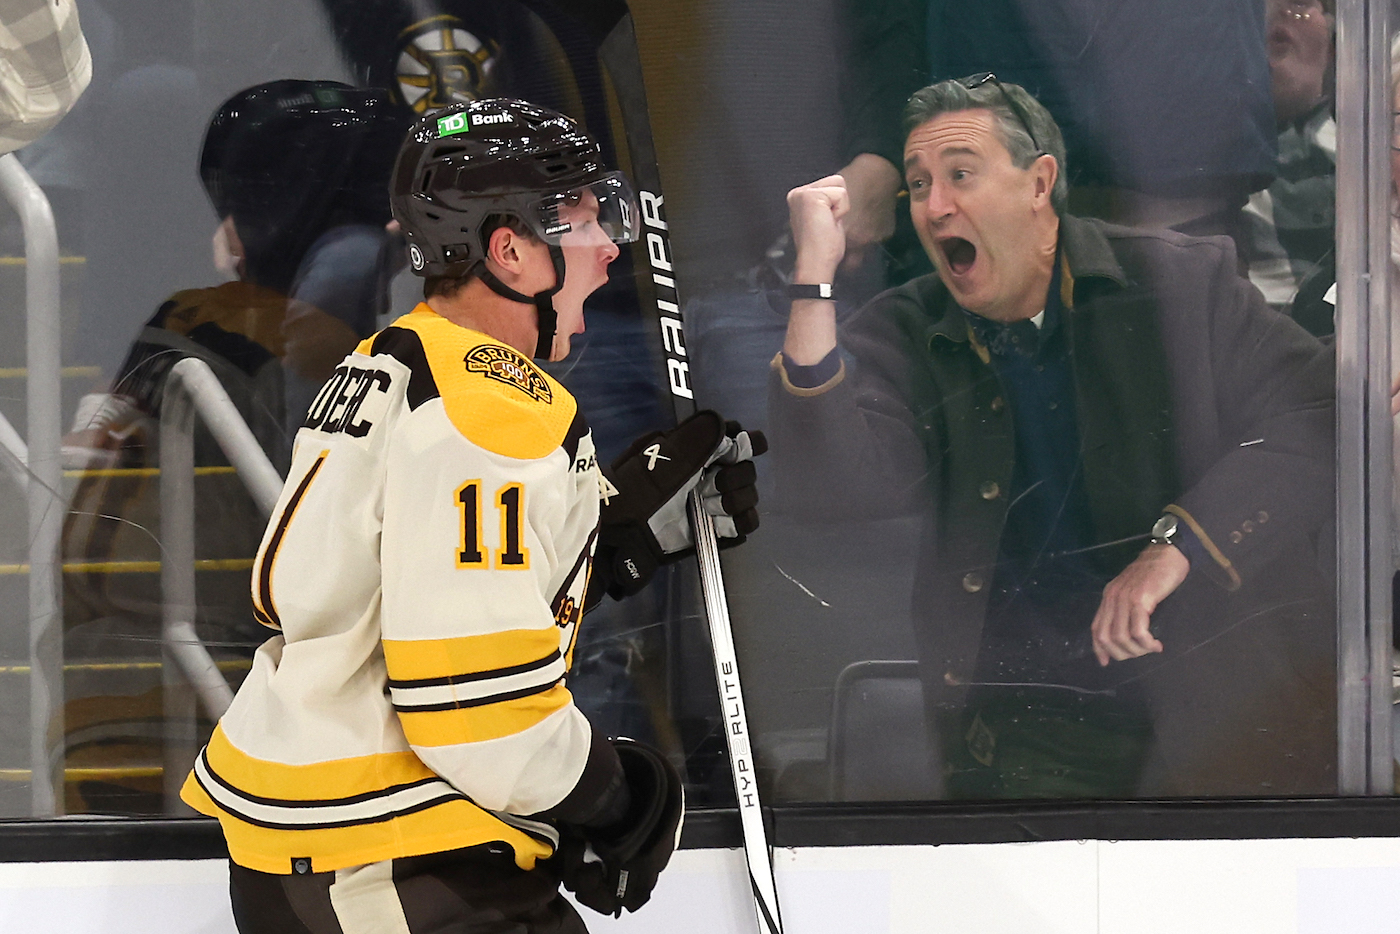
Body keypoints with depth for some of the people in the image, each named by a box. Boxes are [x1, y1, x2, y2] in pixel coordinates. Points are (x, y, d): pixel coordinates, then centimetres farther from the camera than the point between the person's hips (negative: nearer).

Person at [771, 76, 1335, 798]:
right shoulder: (904, 335, 10)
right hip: (1029, 725, 1)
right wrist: (814, 276, -11)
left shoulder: (1183, 283, 5)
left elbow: (1318, 414, -4)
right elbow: (833, 487, -6)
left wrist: (1176, 547, -16)